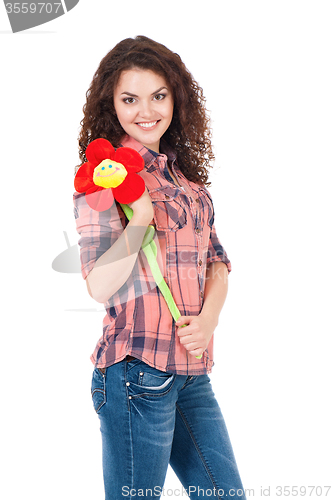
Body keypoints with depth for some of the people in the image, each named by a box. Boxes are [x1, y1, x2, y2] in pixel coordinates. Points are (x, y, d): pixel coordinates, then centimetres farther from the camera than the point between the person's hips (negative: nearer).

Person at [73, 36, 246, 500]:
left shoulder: (186, 174, 13)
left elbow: (217, 263, 13)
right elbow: (100, 286, -14)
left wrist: (207, 319, -6)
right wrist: (141, 215, -22)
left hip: (192, 371, 7)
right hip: (137, 374, -7)